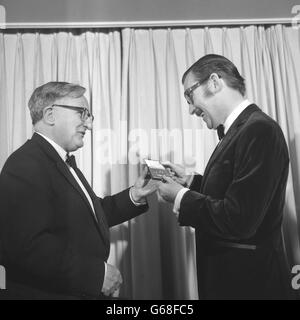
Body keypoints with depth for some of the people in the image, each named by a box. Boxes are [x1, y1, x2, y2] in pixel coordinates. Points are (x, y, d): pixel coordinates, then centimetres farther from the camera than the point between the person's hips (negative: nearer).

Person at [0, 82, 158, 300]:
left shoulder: (63, 163, 11)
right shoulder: (25, 165, -22)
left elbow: (89, 215, 10)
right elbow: (28, 247, -31)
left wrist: (134, 196, -2)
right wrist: (98, 273, -26)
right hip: (50, 292, -9)